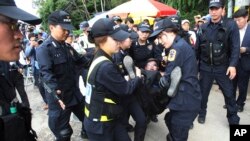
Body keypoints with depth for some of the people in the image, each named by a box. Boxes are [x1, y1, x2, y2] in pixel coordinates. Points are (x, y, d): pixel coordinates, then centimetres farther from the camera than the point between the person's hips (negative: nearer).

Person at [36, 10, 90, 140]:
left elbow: (81, 60, 17)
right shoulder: (44, 49, -16)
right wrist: (56, 92, -41)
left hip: (74, 93, 8)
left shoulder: (67, 47, 8)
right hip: (59, 97, -7)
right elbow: (46, 73, -28)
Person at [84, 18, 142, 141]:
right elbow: (126, 89, -19)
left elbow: (118, 82, 7)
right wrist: (137, 77, -3)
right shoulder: (105, 66, -29)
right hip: (99, 124, -8)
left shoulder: (101, 59, 2)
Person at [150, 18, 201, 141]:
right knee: (170, 120, 27)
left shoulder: (177, 47, -19)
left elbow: (167, 79, -21)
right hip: (188, 97, 10)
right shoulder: (182, 44, 14)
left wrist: (156, 82, -2)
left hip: (185, 100, -10)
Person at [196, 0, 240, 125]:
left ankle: (233, 120, 26)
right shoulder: (203, 27, 2)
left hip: (223, 67, -2)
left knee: (229, 94, 9)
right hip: (205, 67, 2)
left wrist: (233, 65, -18)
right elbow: (198, 47, 5)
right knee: (203, 92, 13)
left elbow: (235, 47, -9)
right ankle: (202, 113, 34)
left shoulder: (231, 25, -5)